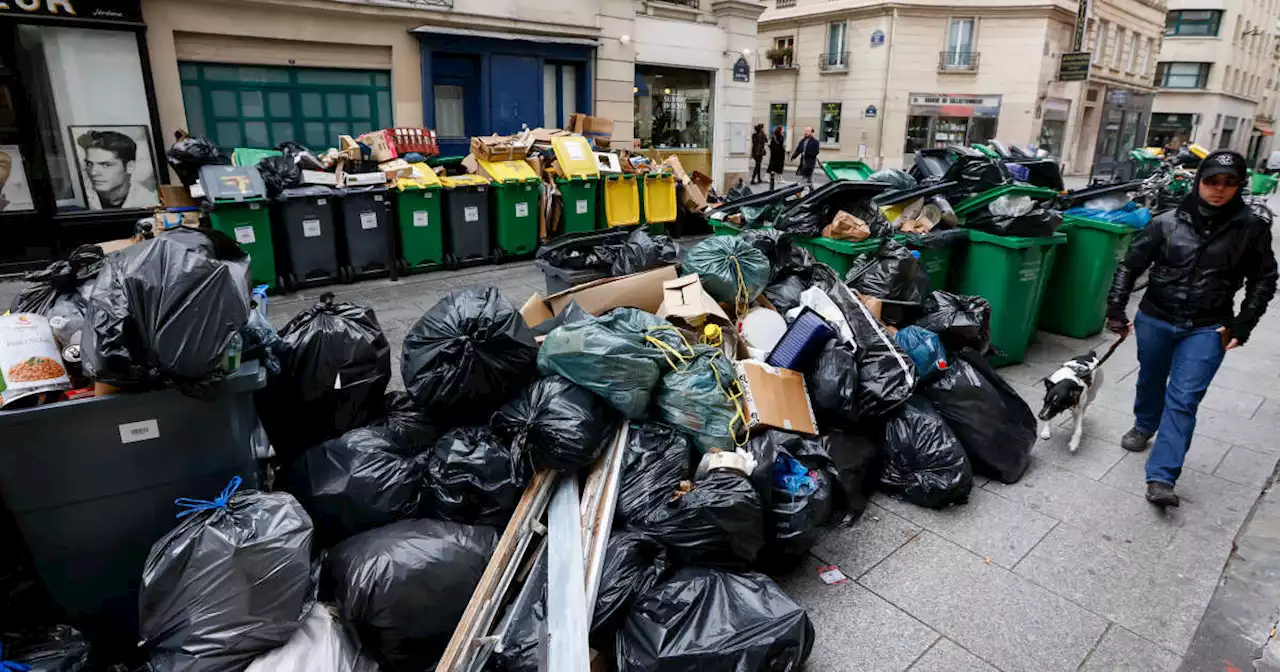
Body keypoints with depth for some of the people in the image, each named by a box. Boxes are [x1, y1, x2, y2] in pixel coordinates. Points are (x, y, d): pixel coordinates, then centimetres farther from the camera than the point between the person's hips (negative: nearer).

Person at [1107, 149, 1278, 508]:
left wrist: (1242, 325, -1)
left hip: (1207, 330, -1)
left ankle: (1161, 478, -8)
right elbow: (1129, 266, 2)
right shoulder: (1168, 223, -6)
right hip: (1154, 320, 2)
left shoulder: (1251, 228, -4)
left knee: (1183, 400, -9)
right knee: (1150, 381, 21)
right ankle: (1144, 427, 50)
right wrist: (1116, 311, -2)